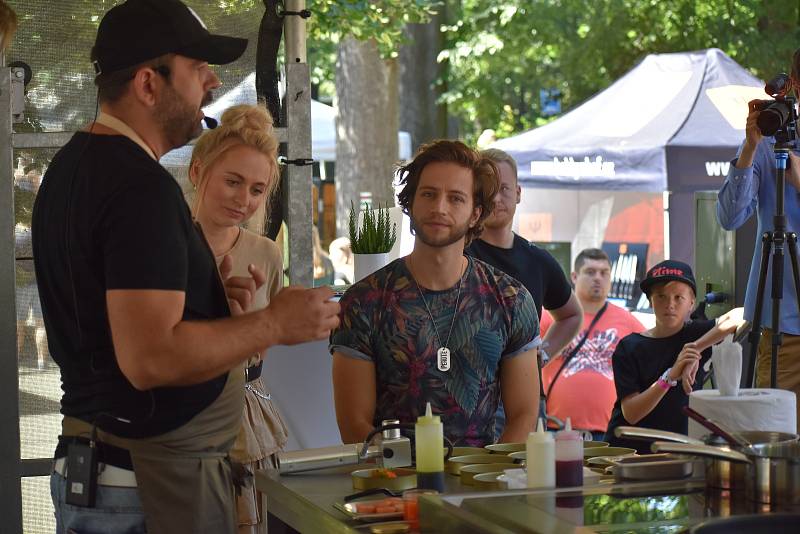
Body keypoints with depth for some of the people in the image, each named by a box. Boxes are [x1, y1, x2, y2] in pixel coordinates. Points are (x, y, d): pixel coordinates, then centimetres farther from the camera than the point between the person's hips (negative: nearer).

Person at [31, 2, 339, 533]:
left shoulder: (70, 168, 12)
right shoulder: (143, 189, -19)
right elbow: (149, 359, -27)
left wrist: (211, 301, 9)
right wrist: (274, 323, -16)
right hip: (154, 482, -10)